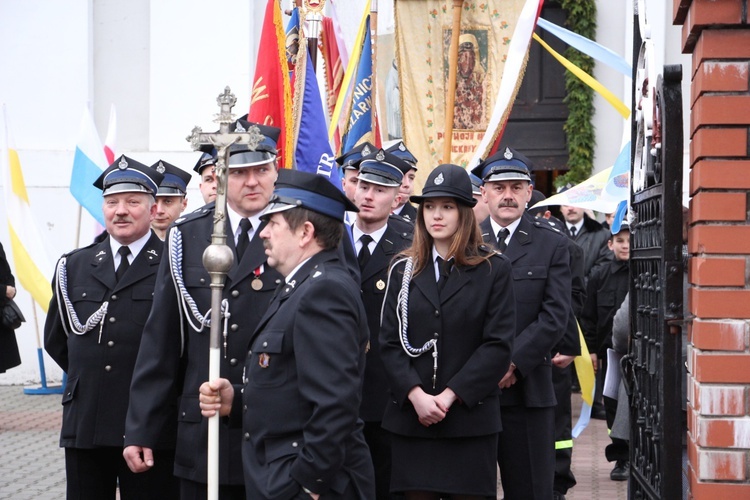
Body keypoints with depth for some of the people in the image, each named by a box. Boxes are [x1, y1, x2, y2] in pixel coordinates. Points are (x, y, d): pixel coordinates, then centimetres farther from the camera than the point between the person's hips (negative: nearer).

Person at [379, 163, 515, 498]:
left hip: (470, 418, -2)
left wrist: (450, 395, -12)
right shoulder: (404, 270, 11)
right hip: (411, 417, 2)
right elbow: (389, 342, 5)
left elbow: (499, 345, -4)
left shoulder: (494, 270, 3)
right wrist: (416, 395, -11)